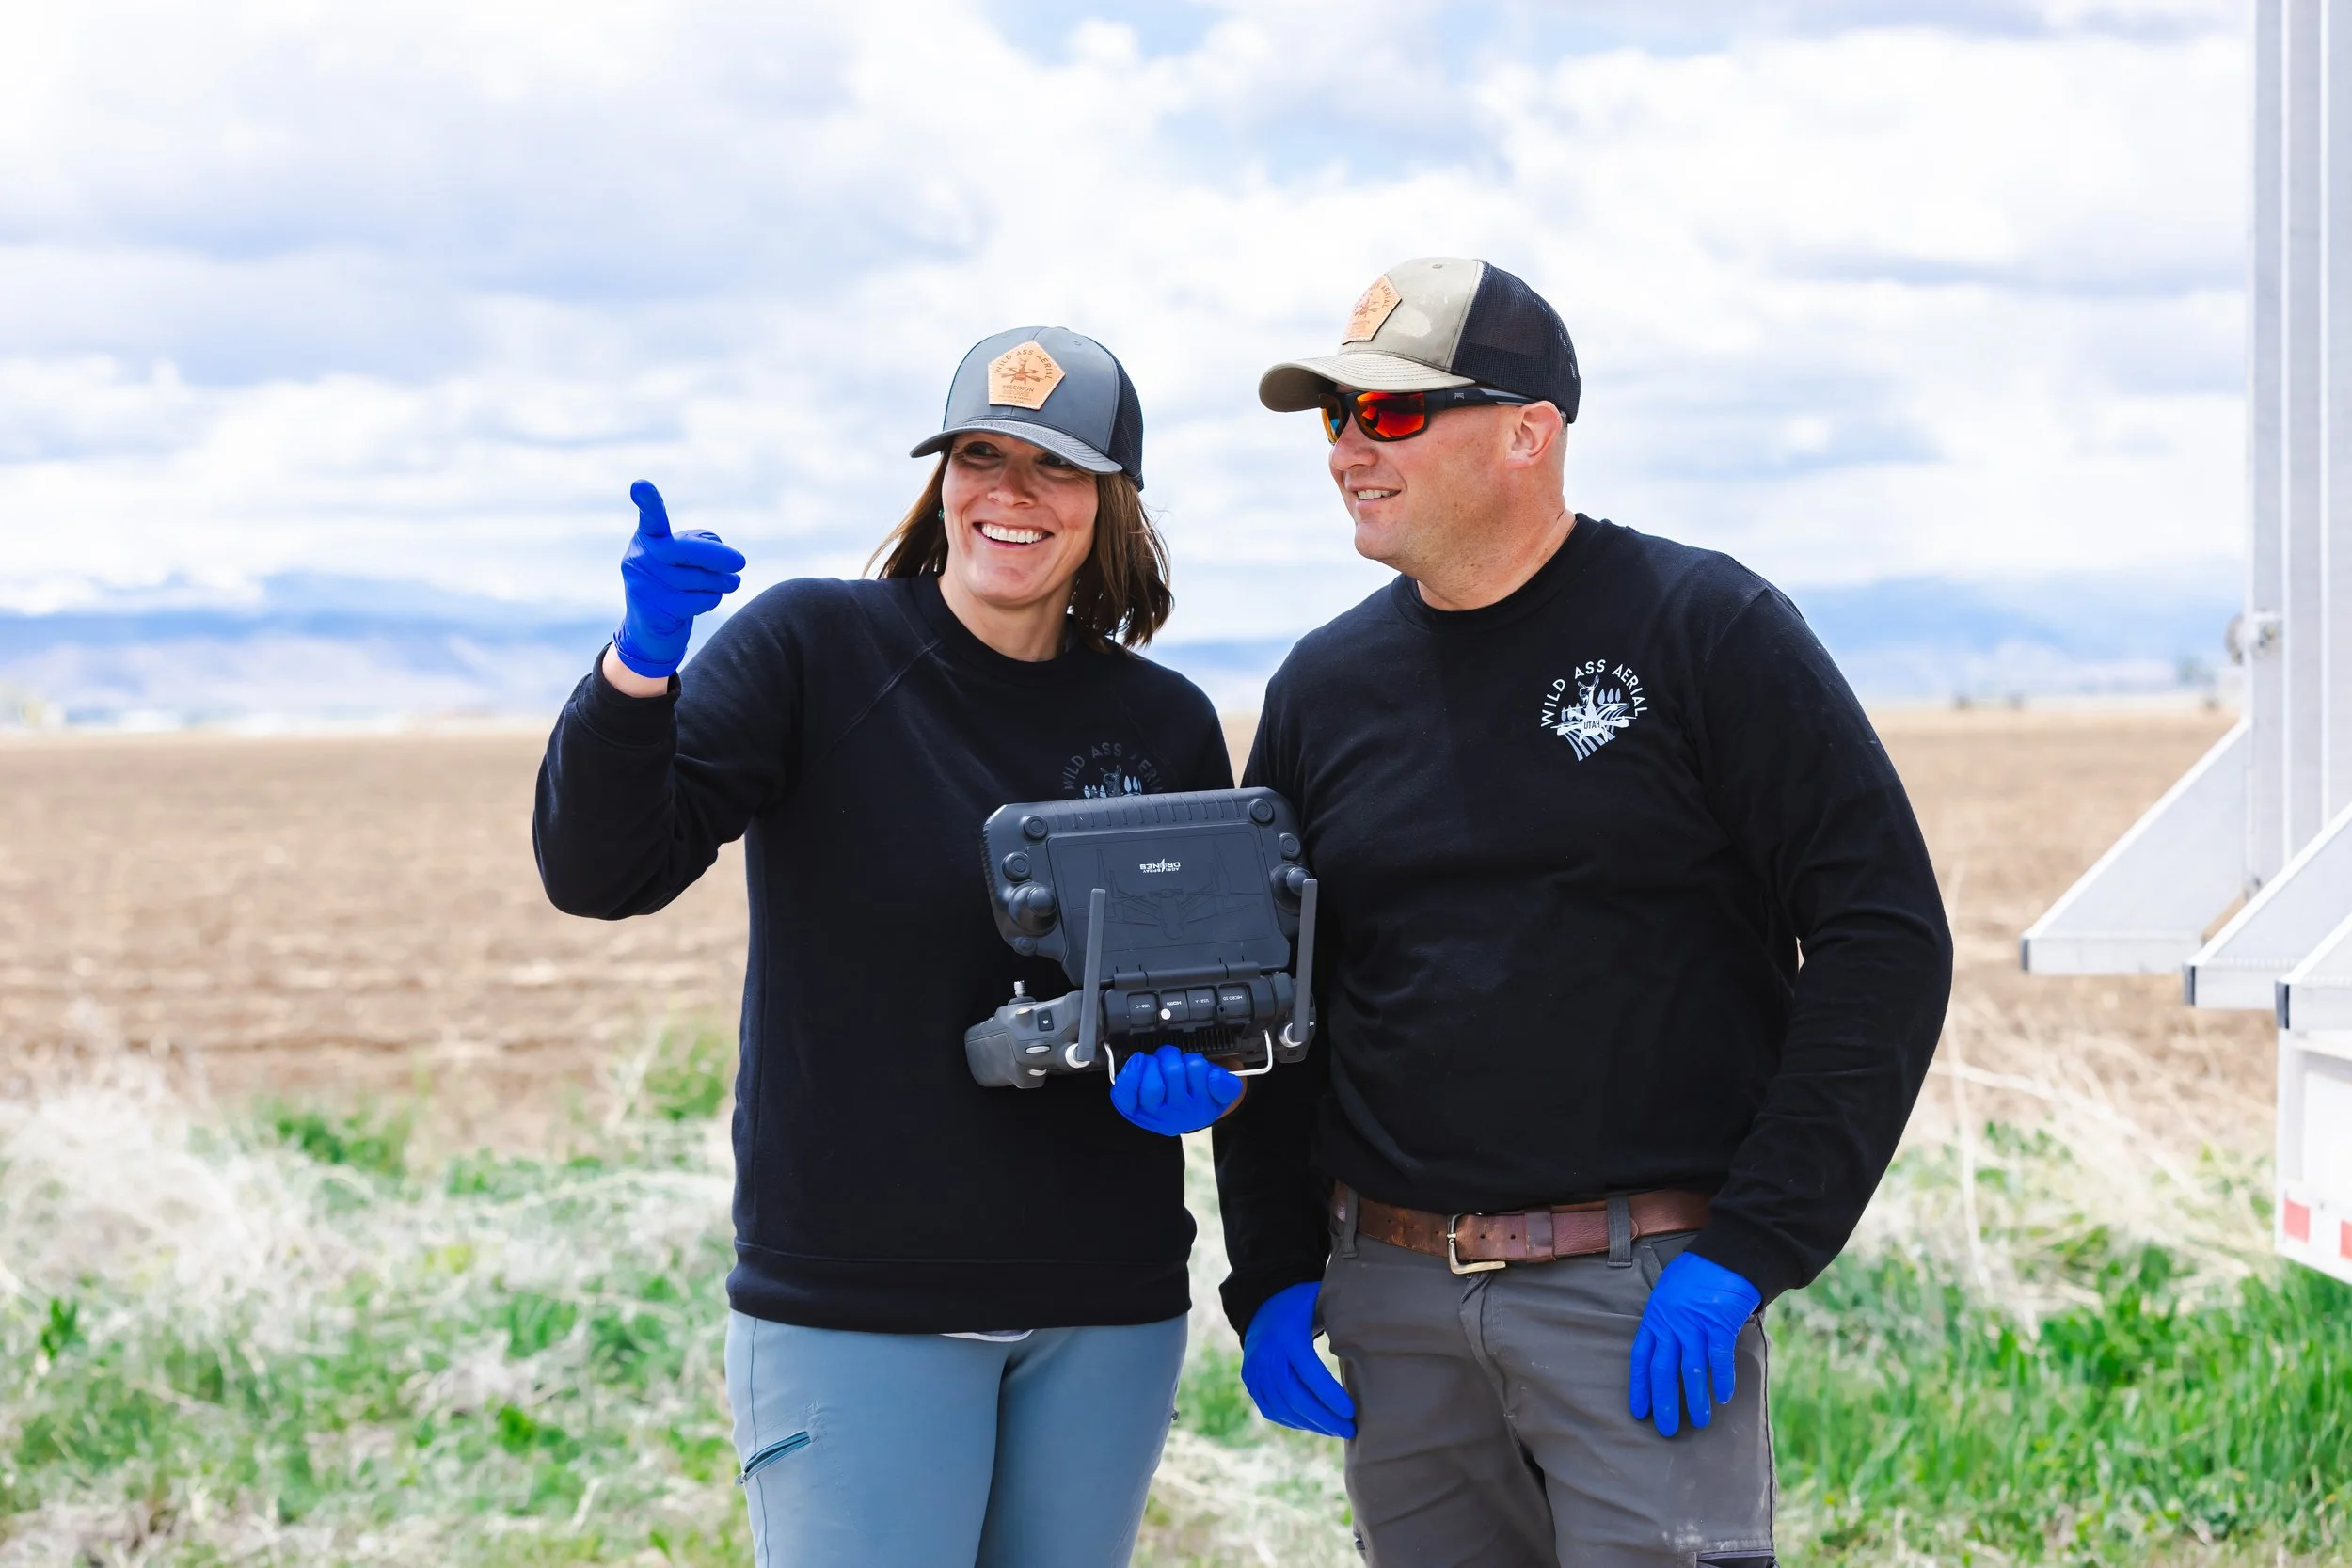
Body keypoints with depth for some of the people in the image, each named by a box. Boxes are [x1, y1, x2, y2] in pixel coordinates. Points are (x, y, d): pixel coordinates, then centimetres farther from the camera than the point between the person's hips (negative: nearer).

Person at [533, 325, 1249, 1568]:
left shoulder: (1166, 725, 7)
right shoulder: (808, 649, -4)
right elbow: (598, 873, -13)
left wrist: (1204, 1074, -7)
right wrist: (641, 661, -29)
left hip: (1105, 1319, 4)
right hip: (852, 1305, -4)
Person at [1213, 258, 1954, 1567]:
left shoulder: (1706, 630, -4)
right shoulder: (1326, 686, 11)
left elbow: (1884, 941, -7)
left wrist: (1750, 1252, -13)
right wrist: (1271, 1275, 8)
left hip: (1646, 1298, -5)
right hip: (1391, 1300, 5)